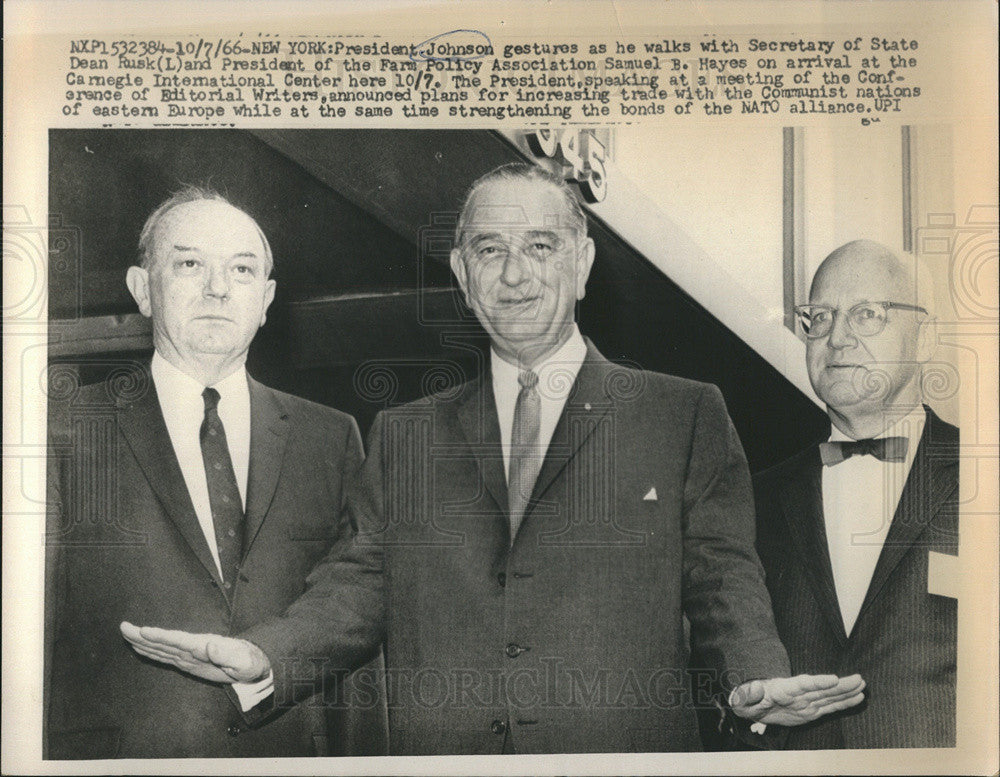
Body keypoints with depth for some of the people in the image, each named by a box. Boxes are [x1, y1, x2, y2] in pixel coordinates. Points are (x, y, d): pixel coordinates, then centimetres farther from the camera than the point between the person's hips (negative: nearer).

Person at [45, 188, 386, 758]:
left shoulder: (332, 438, 4)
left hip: (294, 751, 2)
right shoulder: (69, 429, -2)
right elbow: (29, 636, -3)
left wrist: (362, 758, -3)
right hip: (121, 753, -1)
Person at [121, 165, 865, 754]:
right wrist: (262, 653, -9)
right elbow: (359, 582, 8)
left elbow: (722, 577, 1)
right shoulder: (405, 434, 11)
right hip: (439, 747, 2)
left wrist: (762, 680, -18)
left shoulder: (688, 416, 4)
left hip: (624, 747, -1)